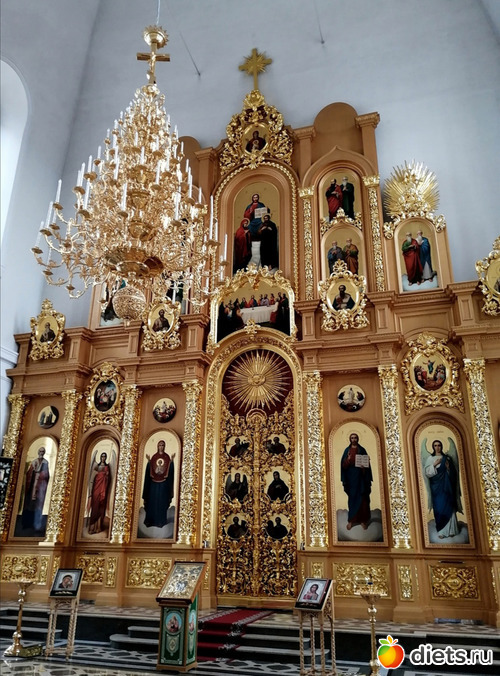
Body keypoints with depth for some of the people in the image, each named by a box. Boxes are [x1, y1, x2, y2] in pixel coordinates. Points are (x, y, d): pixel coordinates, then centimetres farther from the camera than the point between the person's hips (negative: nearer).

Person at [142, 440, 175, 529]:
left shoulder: (167, 457, 2)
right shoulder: (154, 456, 5)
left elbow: (170, 470, -1)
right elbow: (150, 468, 2)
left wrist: (172, 461, -14)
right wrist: (148, 461, -11)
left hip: (163, 482, -1)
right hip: (154, 482, 1)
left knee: (162, 501, 2)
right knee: (152, 501, 4)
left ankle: (161, 521, 10)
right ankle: (151, 520, 13)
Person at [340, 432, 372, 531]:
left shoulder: (362, 450, 3)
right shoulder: (347, 450, 5)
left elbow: (367, 463, 2)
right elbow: (343, 464, 0)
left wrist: (364, 467, -19)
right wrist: (348, 460, -21)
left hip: (360, 477, 0)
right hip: (350, 477, 0)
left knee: (362, 498, 0)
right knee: (351, 498, 3)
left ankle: (363, 520, 9)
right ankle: (351, 520, 10)